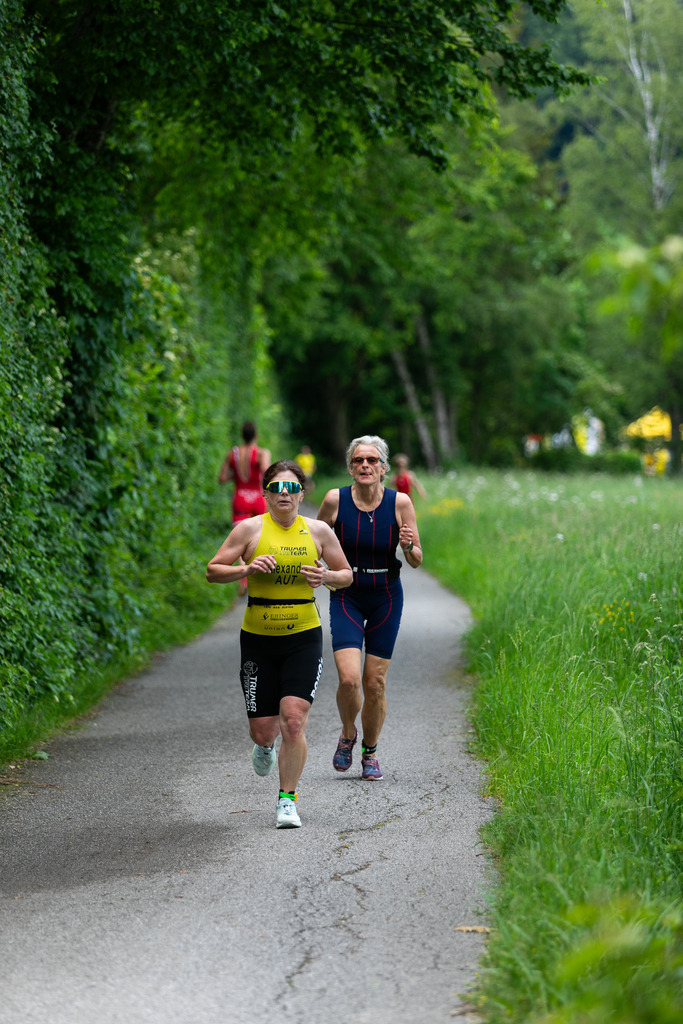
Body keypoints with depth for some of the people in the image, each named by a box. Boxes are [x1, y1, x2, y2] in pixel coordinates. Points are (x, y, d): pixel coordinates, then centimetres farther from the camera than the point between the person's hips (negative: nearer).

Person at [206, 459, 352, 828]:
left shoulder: (318, 531, 2)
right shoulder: (250, 529, -3)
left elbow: (346, 575, 12)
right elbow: (212, 571, -2)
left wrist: (326, 575, -11)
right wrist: (246, 568, -20)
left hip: (304, 637, 0)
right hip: (258, 639, 0)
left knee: (293, 721, -14)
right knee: (262, 729, 2)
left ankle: (287, 800, 0)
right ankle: (265, 744, 41)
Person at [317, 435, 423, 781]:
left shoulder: (400, 503, -9)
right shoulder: (335, 500, -9)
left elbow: (417, 561, -3)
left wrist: (408, 546, -24)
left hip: (385, 598, 1)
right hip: (346, 597, -1)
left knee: (375, 683, 2)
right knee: (349, 678, -16)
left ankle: (370, 751, 25)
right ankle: (347, 734, 15)